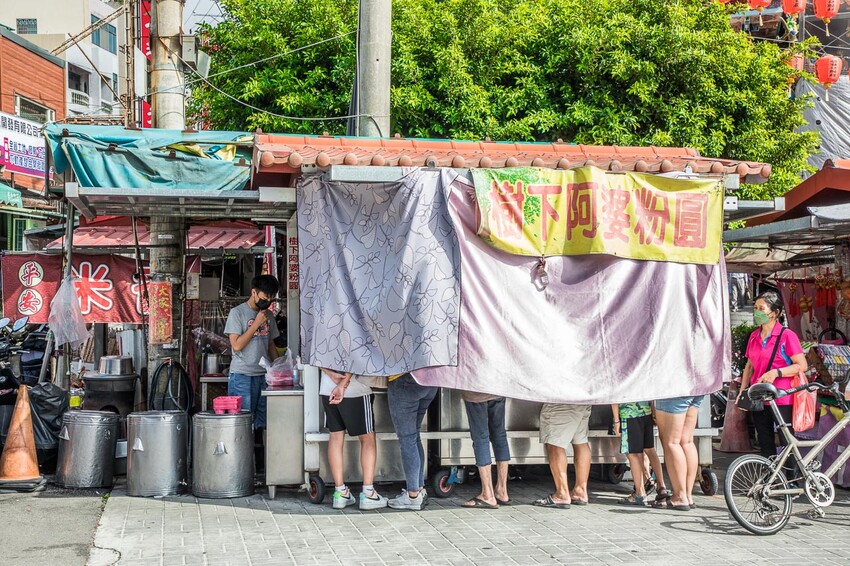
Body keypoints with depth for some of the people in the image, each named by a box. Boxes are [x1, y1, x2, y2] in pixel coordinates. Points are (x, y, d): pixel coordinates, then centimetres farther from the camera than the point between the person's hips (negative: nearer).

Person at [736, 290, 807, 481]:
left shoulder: (787, 335, -9)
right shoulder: (754, 336, 10)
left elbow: (802, 365, -13)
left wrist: (776, 372, -22)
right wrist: (742, 390, 11)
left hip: (781, 399, -6)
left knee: (787, 443, -2)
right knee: (765, 445, 12)